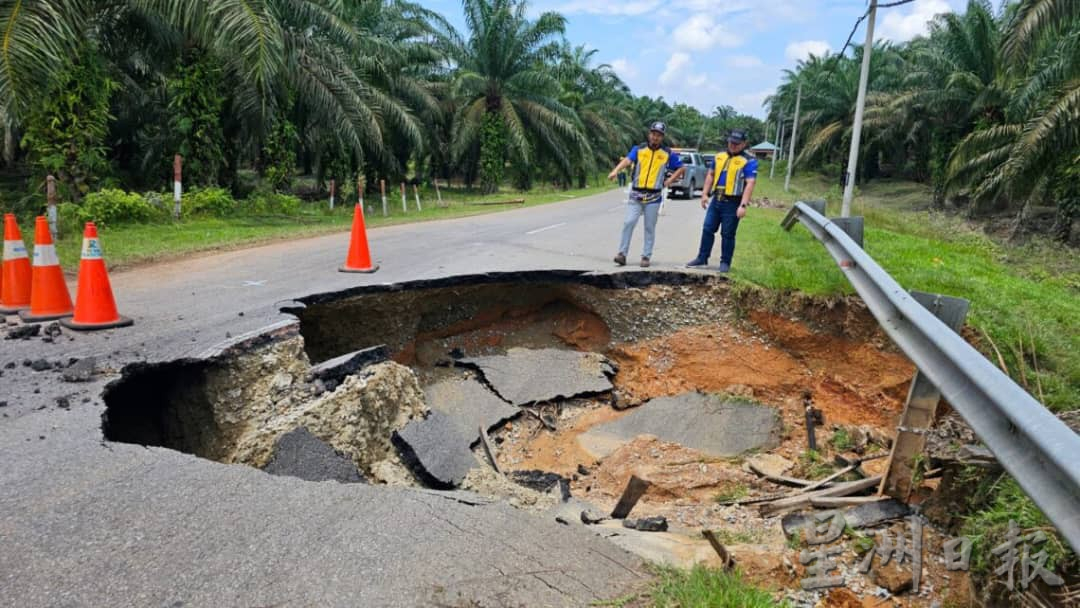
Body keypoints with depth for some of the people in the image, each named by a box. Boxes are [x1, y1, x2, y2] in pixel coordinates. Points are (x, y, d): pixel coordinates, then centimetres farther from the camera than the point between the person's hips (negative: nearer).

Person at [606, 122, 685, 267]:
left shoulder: (667, 153, 5)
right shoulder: (638, 149, 3)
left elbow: (682, 168, 15)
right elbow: (627, 160, -15)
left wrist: (669, 181, 2)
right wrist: (616, 170, -34)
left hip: (654, 197, 1)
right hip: (636, 195, 0)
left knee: (650, 228, 5)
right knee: (629, 222, -10)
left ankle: (646, 256, 13)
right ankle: (622, 254, -4)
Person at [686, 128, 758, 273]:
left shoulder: (749, 161, -8)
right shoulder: (720, 156, 11)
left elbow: (750, 183, -16)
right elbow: (711, 174, 20)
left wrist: (743, 205, -25)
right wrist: (705, 193, 10)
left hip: (732, 203, -5)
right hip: (716, 200, 6)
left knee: (728, 234, 1)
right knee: (707, 229, 7)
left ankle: (725, 262, 12)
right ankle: (702, 257, 17)